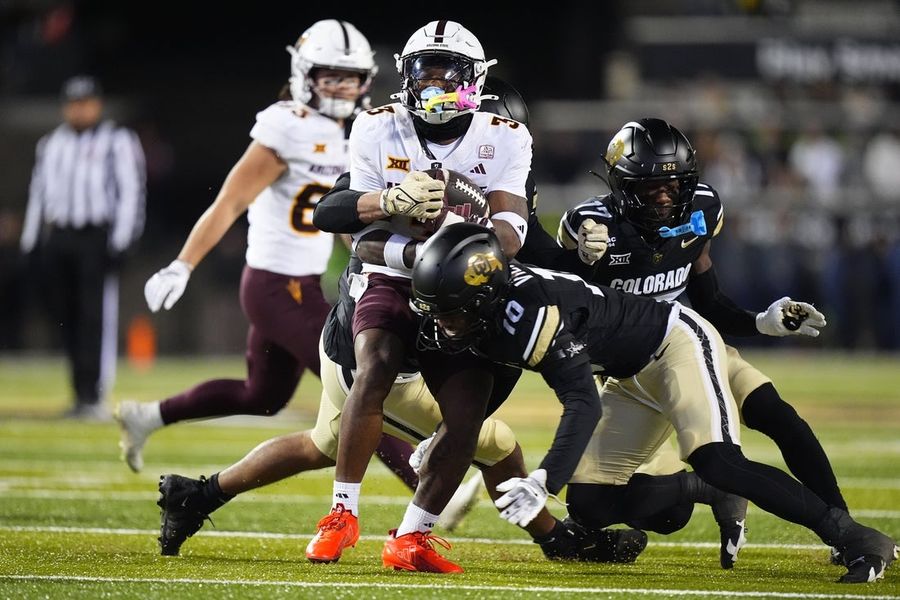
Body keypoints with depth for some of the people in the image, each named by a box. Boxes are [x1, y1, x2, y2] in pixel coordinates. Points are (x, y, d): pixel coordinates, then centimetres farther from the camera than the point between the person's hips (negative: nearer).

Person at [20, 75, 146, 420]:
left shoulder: (118, 142, 1)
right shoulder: (50, 145, 17)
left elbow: (130, 192, -3)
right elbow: (38, 193, 21)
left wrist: (120, 240, -12)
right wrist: (30, 242, 15)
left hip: (98, 236, -5)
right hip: (57, 239, 5)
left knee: (97, 319, -11)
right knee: (66, 317, 4)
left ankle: (94, 397, -13)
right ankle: (81, 394, 11)